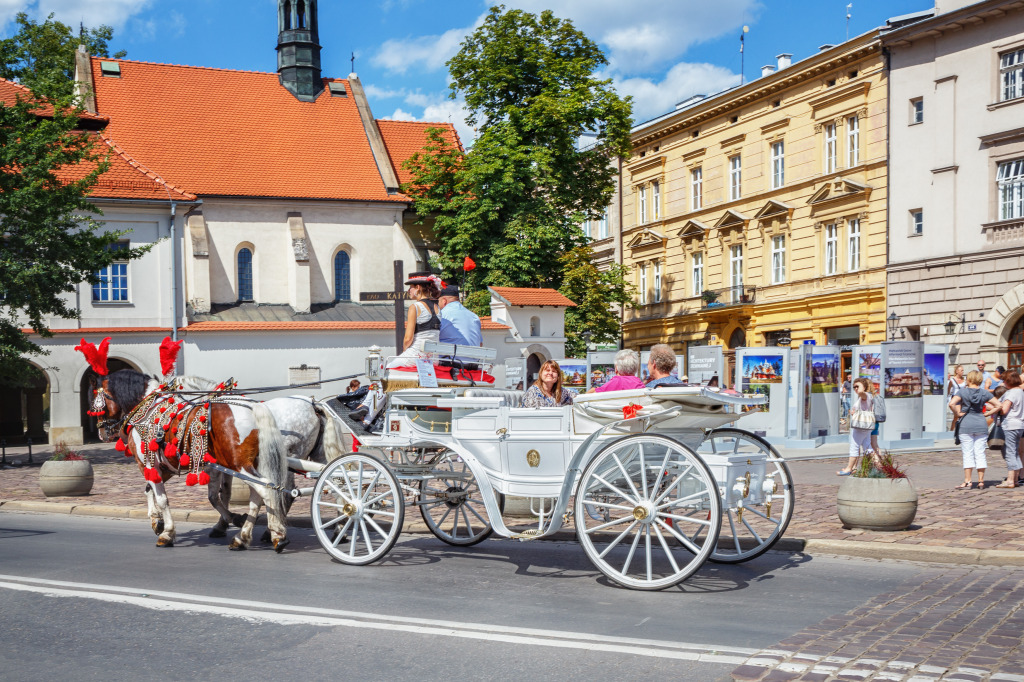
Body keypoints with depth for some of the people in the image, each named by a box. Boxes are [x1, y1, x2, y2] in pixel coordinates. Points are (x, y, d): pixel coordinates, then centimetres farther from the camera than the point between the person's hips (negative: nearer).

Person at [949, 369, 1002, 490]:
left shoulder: (962, 391, -4)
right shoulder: (984, 393, 5)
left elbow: (952, 404, -19)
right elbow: (999, 405, 3)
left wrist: (958, 414, -6)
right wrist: (986, 413, 6)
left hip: (966, 425, -3)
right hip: (981, 425, 3)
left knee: (968, 454, 0)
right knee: (980, 454, 6)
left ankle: (967, 482, 0)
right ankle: (981, 482, 8)